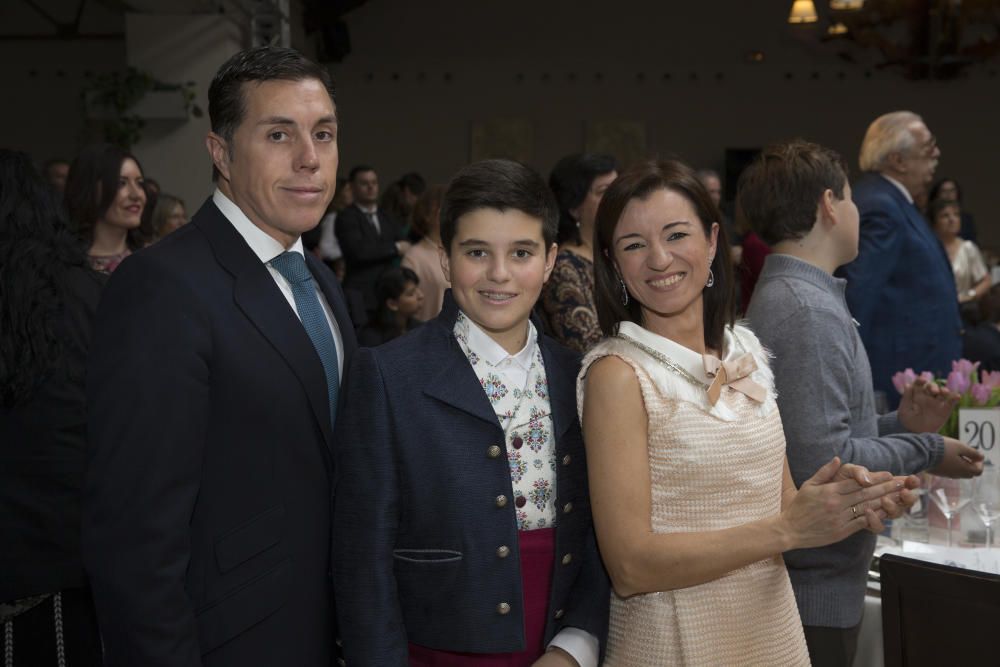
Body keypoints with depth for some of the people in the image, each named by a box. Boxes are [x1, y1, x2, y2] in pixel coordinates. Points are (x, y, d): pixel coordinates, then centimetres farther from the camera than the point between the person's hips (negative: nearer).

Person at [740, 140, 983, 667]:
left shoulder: (783, 297, 11)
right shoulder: (809, 311, -20)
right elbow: (823, 466, -26)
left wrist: (899, 424, 6)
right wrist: (926, 451, -13)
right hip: (816, 592, -10)